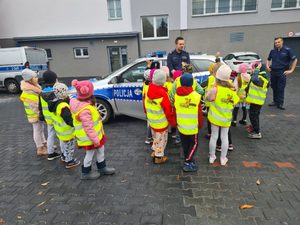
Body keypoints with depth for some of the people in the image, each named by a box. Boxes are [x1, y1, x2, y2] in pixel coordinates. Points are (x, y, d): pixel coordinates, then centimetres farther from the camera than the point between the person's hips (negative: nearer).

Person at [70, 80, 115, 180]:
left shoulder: (80, 103, 0)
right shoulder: (85, 110, -34)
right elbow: (88, 127, -30)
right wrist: (95, 139, -21)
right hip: (89, 137, -10)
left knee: (100, 150, 22)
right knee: (90, 154, 11)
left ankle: (102, 168, 41)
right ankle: (86, 173, 33)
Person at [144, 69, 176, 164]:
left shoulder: (149, 90, -6)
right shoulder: (162, 93, -27)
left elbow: (146, 104, 6)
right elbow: (168, 110, -21)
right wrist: (172, 121, -9)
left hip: (151, 120, 7)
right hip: (161, 122, -7)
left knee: (155, 137, 27)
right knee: (161, 139, 12)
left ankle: (154, 151, 42)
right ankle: (158, 157, 25)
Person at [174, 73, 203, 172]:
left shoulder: (176, 95, -6)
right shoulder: (196, 96, -17)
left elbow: (175, 110, 3)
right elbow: (199, 113, -10)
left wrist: (176, 122, 16)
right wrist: (200, 124, 6)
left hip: (181, 125, 4)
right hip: (192, 126, -4)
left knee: (185, 144, 19)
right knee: (194, 143, 12)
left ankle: (189, 160, 33)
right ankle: (187, 163, 9)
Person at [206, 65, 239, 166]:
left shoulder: (215, 89, -22)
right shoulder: (231, 91, -14)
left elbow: (208, 98, -9)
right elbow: (235, 102, -3)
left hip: (215, 117, -1)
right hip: (226, 118, 1)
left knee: (214, 136, 13)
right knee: (224, 137, 15)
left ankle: (212, 157, 28)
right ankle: (223, 158, 27)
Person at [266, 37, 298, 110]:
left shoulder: (287, 50, -4)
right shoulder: (272, 51, 8)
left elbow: (295, 60, -2)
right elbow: (268, 59, 24)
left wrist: (291, 70, -7)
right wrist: (267, 66, 8)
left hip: (282, 72, -4)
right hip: (273, 72, 4)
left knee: (280, 88, -4)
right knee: (274, 87, 10)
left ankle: (280, 104, 3)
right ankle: (275, 101, 23)